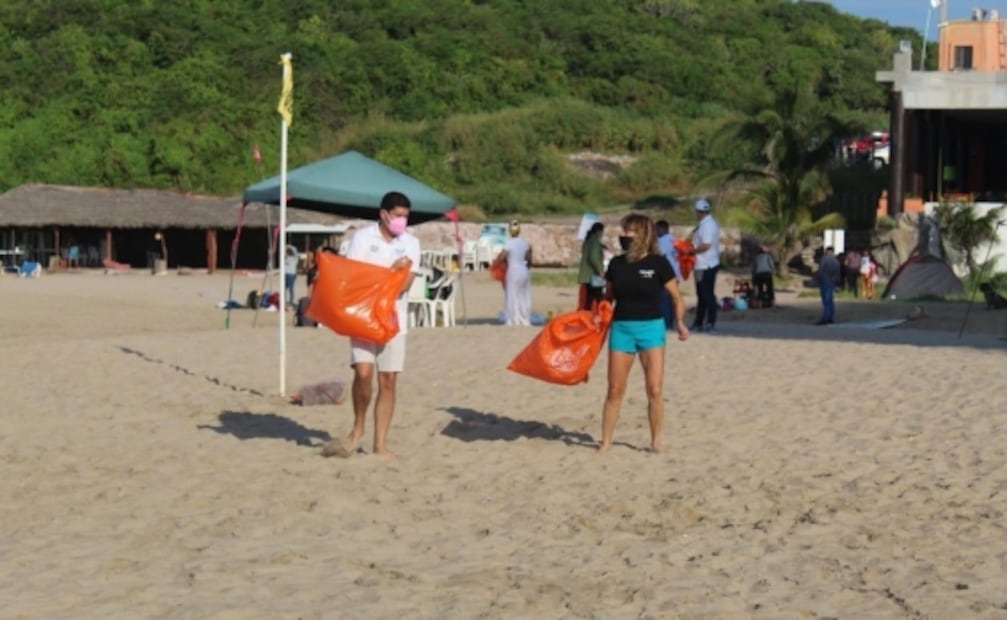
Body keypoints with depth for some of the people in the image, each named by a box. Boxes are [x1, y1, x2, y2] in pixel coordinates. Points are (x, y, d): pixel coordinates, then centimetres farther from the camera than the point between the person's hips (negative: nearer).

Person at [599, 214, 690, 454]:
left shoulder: (658, 263, -5)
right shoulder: (617, 264, 5)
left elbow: (676, 296, -1)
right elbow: (609, 296, 13)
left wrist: (680, 322, -15)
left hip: (651, 328, -3)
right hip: (621, 328, 3)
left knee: (655, 390, -5)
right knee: (615, 390, 4)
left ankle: (656, 441, 8)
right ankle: (605, 441, 12)